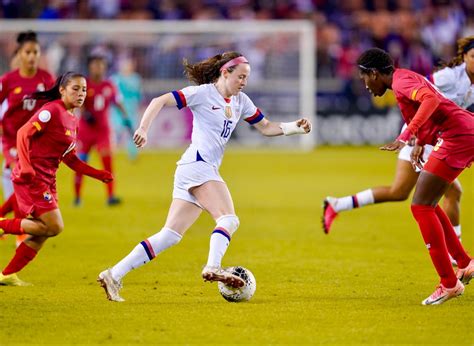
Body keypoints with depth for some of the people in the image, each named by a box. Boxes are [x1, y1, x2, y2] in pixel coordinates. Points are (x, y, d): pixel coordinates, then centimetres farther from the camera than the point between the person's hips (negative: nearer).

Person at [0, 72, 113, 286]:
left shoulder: (72, 120, 15)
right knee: (54, 226, -14)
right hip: (31, 177, -9)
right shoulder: (52, 111, -12)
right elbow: (23, 134, -19)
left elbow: (69, 159, 21)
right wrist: (26, 167, -29)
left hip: (47, 180, 9)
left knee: (43, 233, 10)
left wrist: (98, 174, 14)